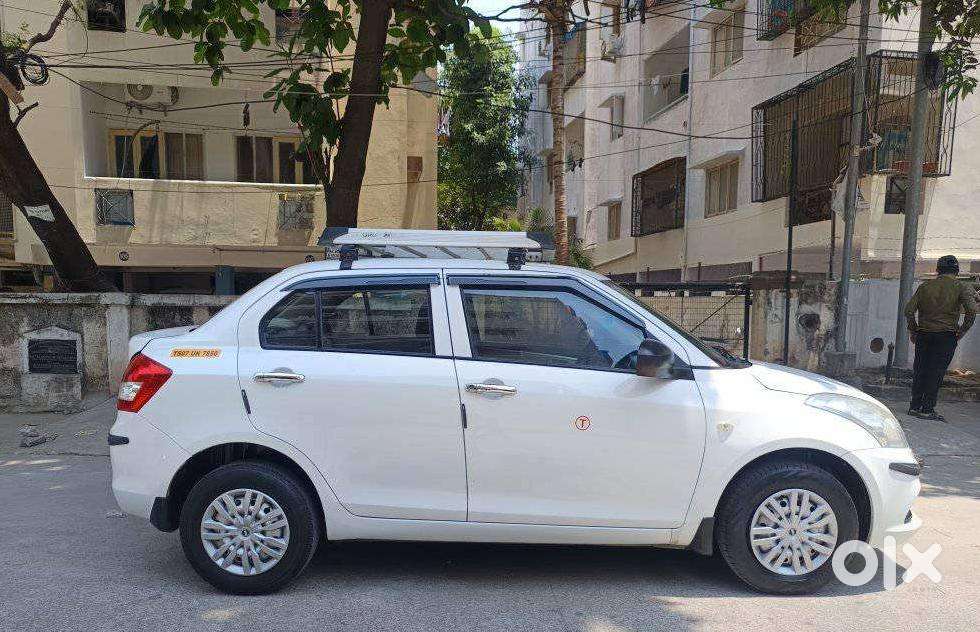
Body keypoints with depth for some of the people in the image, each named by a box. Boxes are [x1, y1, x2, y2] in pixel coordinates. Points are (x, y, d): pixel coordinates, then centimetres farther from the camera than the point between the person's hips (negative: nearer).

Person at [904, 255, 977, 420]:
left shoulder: (925, 286, 6)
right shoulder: (961, 287, -1)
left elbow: (909, 310, 0)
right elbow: (971, 310, -15)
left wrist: (913, 330, 9)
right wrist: (962, 330, -4)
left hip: (923, 334, 3)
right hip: (946, 336, -2)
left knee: (920, 369, 9)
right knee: (936, 372, 0)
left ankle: (915, 406, 12)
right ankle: (927, 409, 0)